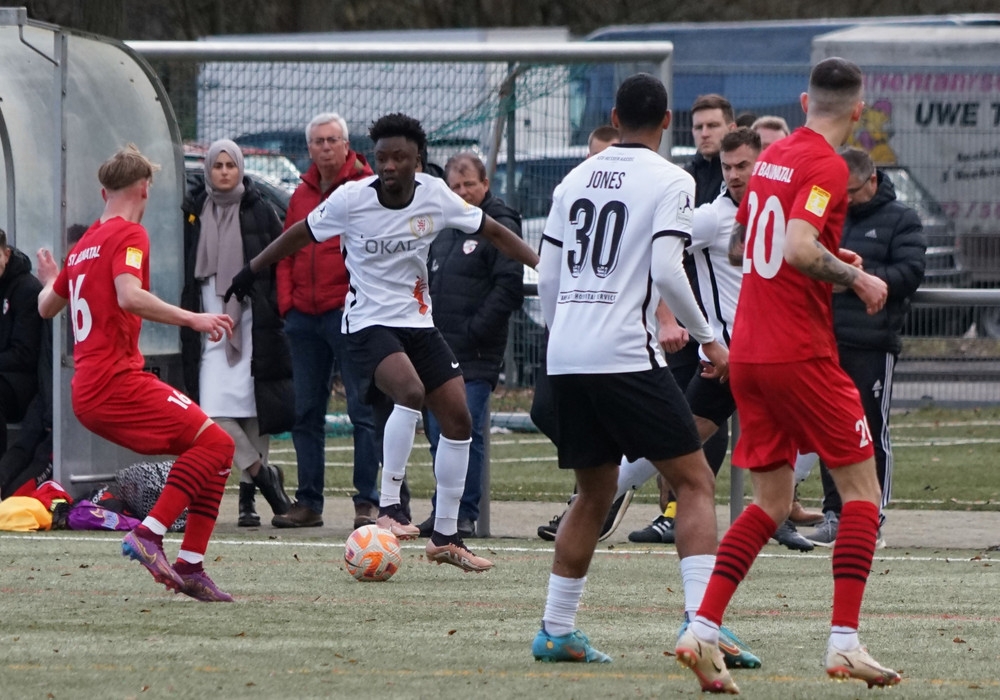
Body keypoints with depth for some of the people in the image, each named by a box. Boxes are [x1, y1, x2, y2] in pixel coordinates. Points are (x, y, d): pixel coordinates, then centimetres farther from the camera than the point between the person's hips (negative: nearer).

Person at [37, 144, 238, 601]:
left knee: (211, 449, 11)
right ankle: (149, 535, -23)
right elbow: (129, 297, -23)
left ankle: (190, 567, 1)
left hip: (88, 393, 9)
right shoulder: (128, 234, -5)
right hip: (117, 380, -9)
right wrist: (192, 319, -22)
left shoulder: (84, 245, 20)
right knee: (214, 443, -14)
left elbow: (47, 307, 33)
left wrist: (50, 280, 55)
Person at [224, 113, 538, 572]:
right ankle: (388, 508, -25)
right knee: (410, 391, -32)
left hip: (418, 323, 5)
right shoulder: (351, 199, -12)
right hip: (370, 323, -5)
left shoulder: (435, 195, -4)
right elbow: (301, 234, 3)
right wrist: (251, 271, 11)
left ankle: (445, 538, 12)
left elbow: (493, 232, 7)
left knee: (458, 418, 1)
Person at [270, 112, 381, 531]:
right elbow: (286, 253, 19)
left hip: (349, 313, -6)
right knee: (306, 413, 9)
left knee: (363, 409, -6)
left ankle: (368, 502, -4)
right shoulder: (302, 194, 16)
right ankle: (308, 503, 14)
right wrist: (286, 301, 6)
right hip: (304, 317, 7)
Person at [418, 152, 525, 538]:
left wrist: (474, 331, -17)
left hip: (476, 354, -7)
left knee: (467, 431, -9)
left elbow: (509, 287, -14)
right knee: (438, 432, 8)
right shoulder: (443, 225, 18)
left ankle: (466, 515, -6)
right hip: (438, 351, 7)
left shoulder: (500, 227, -6)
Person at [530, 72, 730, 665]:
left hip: (566, 359, 6)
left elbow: (547, 278, 15)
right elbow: (666, 271, -13)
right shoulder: (670, 181, -3)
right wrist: (709, 340, -2)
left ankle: (557, 630, 16)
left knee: (595, 493, 18)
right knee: (694, 482, -3)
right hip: (625, 355, -6)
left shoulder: (576, 180, 14)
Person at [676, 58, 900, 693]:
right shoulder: (826, 166, -12)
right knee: (862, 490, 3)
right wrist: (855, 277, -12)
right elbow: (799, 248, -25)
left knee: (772, 503, 12)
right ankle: (844, 642, -6)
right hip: (801, 354, -8)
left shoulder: (774, 157, 13)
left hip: (747, 353, 8)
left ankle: (702, 630, -2)